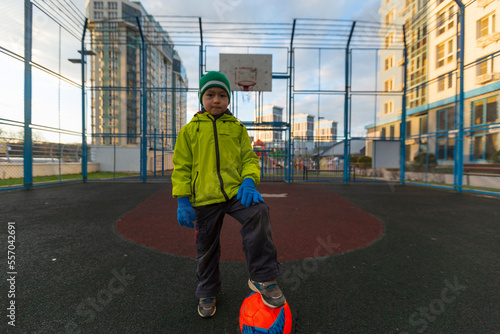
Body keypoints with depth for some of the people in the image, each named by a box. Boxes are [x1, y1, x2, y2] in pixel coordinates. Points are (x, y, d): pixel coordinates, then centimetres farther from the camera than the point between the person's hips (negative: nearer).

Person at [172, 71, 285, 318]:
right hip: (204, 197, 1)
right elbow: (182, 167, 5)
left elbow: (249, 158, 7)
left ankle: (263, 277, -11)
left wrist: (249, 180, -13)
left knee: (258, 213, -30)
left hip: (236, 191, 0)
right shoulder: (189, 130, 6)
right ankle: (207, 293, 40)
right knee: (206, 248, 13)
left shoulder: (237, 128, 9)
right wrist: (182, 200, -3)